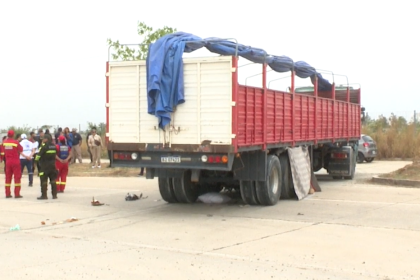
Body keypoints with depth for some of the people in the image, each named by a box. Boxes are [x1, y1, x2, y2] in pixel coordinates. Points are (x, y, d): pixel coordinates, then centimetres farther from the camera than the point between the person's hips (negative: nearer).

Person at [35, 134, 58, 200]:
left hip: (44, 166, -6)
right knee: (53, 180, 10)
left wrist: (37, 158, 9)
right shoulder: (54, 146, 5)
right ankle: (54, 195, 12)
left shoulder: (44, 146, -15)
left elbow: (39, 154, -10)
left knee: (44, 181, 0)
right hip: (52, 165, 6)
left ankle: (44, 195, 1)